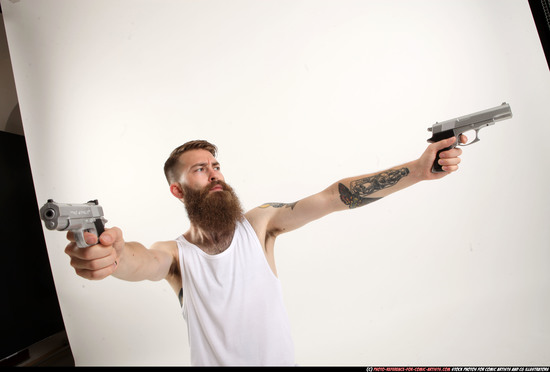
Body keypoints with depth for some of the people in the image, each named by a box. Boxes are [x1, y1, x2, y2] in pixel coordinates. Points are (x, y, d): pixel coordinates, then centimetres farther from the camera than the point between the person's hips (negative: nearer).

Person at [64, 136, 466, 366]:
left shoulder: (259, 224, -11)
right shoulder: (175, 254, -12)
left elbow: (333, 197, -19)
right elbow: (143, 261, -35)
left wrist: (418, 169, -27)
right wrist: (113, 253, -60)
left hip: (282, 358, 1)